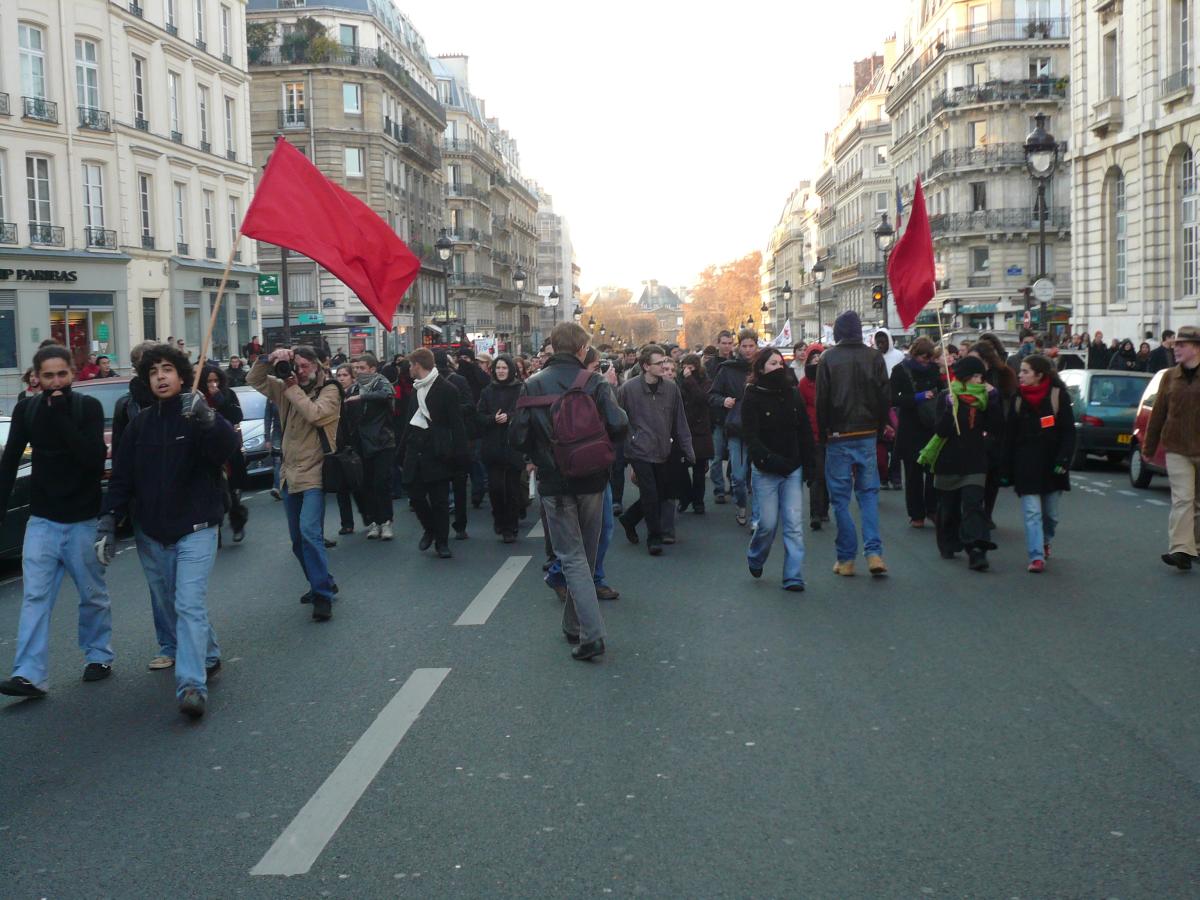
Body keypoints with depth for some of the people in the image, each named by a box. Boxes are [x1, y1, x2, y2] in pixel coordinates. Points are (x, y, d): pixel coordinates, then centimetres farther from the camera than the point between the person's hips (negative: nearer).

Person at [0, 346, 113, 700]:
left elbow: (93, 458, -18)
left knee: (93, 594, 9)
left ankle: (99, 656, 27)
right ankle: (30, 675, -7)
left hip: (84, 518, -2)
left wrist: (64, 416, -22)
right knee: (35, 595, -5)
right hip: (42, 519, 2)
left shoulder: (88, 407, -7)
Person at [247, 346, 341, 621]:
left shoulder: (329, 389, -4)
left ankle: (323, 595, -17)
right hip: (289, 472, 7)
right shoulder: (286, 388, 13)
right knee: (297, 539, 13)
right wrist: (269, 360, -3)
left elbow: (315, 414, -21)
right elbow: (253, 380, 13)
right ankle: (322, 584, 28)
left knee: (309, 532, -21)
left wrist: (293, 389, -14)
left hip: (314, 473, -7)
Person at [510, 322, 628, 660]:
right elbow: (618, 426, -16)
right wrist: (599, 446, 6)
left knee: (572, 557, 0)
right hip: (591, 480, 1)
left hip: (554, 483, -1)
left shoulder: (533, 386, -5)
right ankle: (574, 625, 29)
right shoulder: (595, 382, -7)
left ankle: (591, 633, -13)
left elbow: (517, 438, -5)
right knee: (586, 555, 17)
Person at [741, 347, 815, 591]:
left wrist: (808, 465, 2)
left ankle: (793, 576, 2)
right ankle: (755, 559, 30)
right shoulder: (753, 399, -6)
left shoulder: (793, 395, 6)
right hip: (765, 471, -3)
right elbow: (751, 438, -13)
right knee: (768, 523, 0)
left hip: (793, 470, 3)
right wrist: (772, 460, -25)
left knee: (794, 524, -3)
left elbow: (805, 432, 9)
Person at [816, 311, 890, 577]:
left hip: (838, 437, -2)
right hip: (867, 435, 2)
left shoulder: (828, 358, -7)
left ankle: (846, 559, 7)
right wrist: (878, 428, 11)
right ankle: (874, 552, -3)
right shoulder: (874, 357, -2)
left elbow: (821, 400, -7)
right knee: (869, 492, 10)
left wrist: (824, 433, 4)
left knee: (841, 497, 5)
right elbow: (886, 397, 0)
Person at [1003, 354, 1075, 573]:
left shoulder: (1058, 396, -3)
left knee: (1051, 512, 11)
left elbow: (1068, 432, -4)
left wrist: (1063, 460, -15)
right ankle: (1037, 556, -10)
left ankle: (1045, 542, 38)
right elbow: (1010, 436, 6)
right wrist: (1007, 470, 3)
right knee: (1032, 512, -9)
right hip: (1026, 465, 1)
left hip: (1051, 463, -1)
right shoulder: (1018, 399, 5)